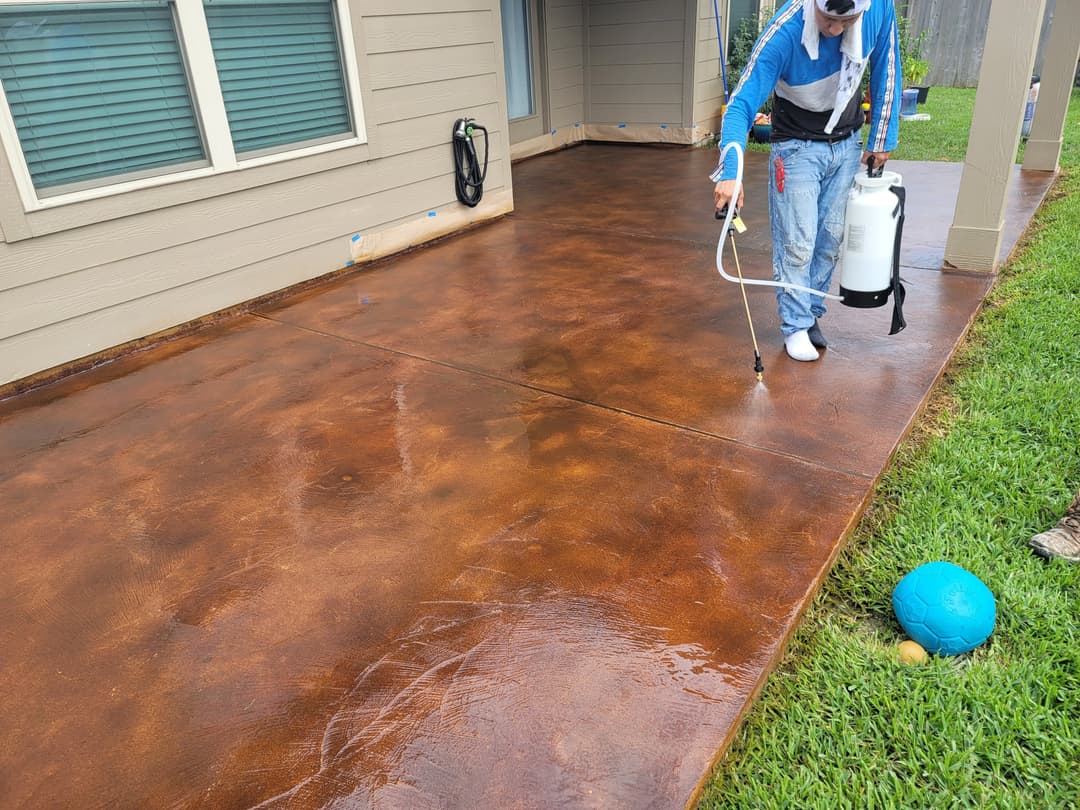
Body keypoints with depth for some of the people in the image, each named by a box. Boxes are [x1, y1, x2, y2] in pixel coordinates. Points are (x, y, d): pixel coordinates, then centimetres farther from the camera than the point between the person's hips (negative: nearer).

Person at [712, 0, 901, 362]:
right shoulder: (784, 33, -29)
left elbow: (886, 71, -1)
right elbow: (741, 104, -30)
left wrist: (882, 139, 1)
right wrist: (729, 173, -42)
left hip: (848, 145, 4)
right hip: (798, 147, -4)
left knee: (830, 238, 8)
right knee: (797, 243, -7)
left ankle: (811, 313, 23)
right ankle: (796, 326, 7)